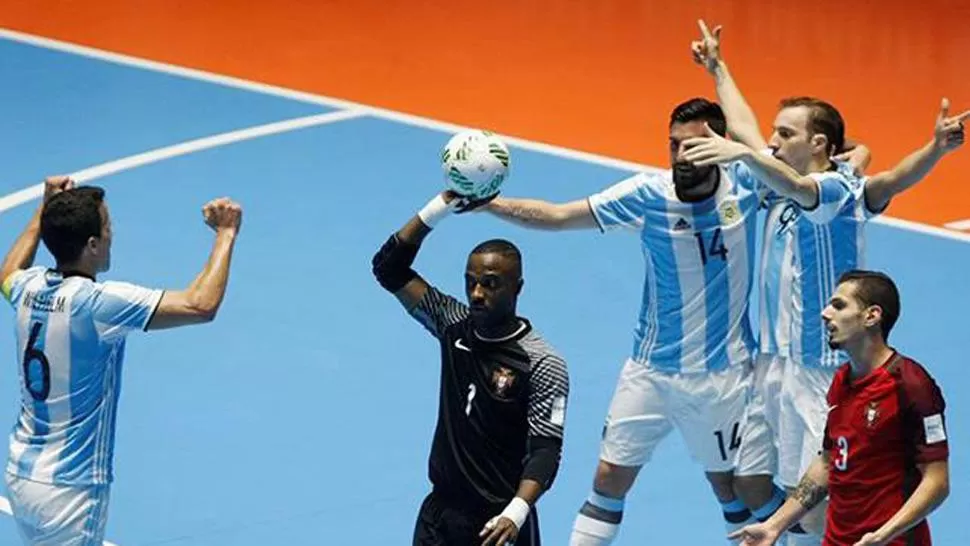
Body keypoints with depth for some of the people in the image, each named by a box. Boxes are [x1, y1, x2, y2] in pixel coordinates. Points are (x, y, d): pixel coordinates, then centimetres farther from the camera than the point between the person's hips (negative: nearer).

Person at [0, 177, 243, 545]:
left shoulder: (31, 288, -1)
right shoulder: (97, 302, -23)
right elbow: (201, 305, -28)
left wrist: (44, 212, 33)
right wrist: (226, 233, -15)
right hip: (68, 490, -8)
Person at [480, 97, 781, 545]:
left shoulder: (746, 183, -13)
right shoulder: (648, 194, -13)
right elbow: (556, 215, -12)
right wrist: (487, 202, -23)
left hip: (722, 373, -1)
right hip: (650, 369, 2)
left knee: (738, 488, 8)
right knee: (610, 477, 7)